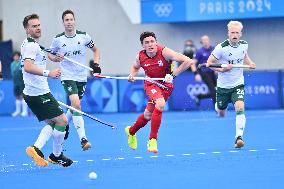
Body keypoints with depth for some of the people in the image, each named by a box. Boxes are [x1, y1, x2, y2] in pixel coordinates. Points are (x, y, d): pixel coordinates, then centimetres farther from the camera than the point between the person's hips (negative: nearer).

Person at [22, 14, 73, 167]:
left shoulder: (29, 44, 18)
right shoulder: (31, 45, -16)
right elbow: (28, 67, -32)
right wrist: (48, 73, -40)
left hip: (33, 93, 11)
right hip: (39, 93, -11)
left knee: (52, 123, 15)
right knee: (62, 120, -5)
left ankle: (36, 149, 0)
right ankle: (56, 155, 4)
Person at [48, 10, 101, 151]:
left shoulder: (83, 36, -2)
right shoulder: (58, 39, -5)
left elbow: (95, 50, 13)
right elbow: (50, 54, 10)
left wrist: (96, 64, -3)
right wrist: (56, 58, -12)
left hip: (82, 76, 3)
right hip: (67, 76, -3)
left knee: (74, 106, 13)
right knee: (76, 105, -20)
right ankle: (83, 139, -23)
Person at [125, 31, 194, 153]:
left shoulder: (164, 52, -22)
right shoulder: (140, 56, -11)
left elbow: (188, 61, -26)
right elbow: (135, 67, 15)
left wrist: (173, 75, -27)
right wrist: (132, 75, -7)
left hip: (166, 85, 1)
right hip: (151, 84, -1)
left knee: (148, 115, 6)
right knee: (160, 104, -29)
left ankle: (131, 131, 37)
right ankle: (152, 140, -16)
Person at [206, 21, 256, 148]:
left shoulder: (244, 44, -4)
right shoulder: (221, 47, -19)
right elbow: (209, 63, -12)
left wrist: (250, 63, 2)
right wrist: (222, 69, -26)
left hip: (238, 84, 1)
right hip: (223, 85, -1)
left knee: (240, 108, -23)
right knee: (221, 113, 16)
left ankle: (239, 137, -22)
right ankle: (217, 105, 54)